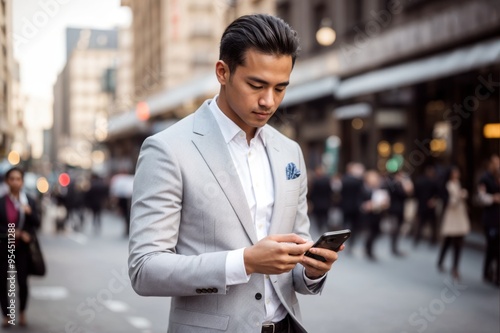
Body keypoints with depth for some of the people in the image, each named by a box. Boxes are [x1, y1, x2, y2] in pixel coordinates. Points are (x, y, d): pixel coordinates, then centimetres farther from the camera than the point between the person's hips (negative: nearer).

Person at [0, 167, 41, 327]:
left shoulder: (29, 201, 3)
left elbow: (37, 224, 3)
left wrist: (30, 212, -14)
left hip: (23, 247, 0)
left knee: (22, 281, -3)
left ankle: (22, 313, 17)